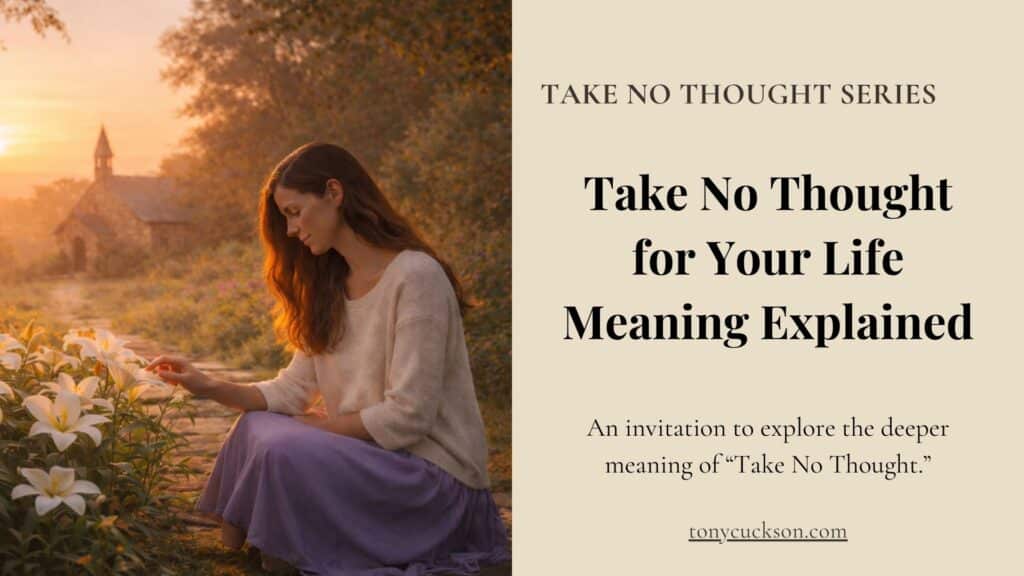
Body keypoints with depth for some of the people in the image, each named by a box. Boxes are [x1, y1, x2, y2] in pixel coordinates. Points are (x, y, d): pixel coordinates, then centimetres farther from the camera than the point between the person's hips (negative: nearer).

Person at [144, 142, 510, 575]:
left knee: (285, 451, -24)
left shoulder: (415, 276, -17)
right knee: (257, 428, -4)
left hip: (437, 476, -8)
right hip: (369, 456, 8)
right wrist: (210, 387, -6)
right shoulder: (331, 288, 12)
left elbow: (407, 417, -20)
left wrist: (317, 424, -9)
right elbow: (293, 390, 5)